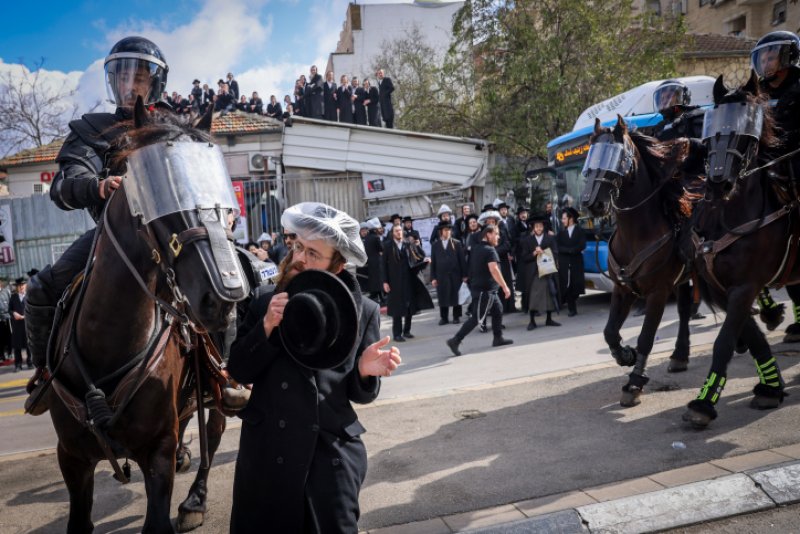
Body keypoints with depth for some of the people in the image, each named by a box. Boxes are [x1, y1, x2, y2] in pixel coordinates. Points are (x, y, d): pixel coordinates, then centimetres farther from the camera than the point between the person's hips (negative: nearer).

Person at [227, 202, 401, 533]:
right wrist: (267, 327, -16)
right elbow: (237, 372, -3)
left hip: (332, 454, -1)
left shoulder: (363, 312, -4)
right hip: (265, 452, 2)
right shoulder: (265, 305, 0)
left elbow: (360, 395, 0)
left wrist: (365, 372, -22)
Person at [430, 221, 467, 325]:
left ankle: (456, 317, 16)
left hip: (455, 274, -1)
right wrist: (433, 277, -1)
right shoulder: (435, 245, 6)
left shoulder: (457, 243, 3)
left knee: (456, 296, 5)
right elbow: (433, 262, 5)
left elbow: (462, 260, 1)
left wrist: (464, 274, -3)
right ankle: (443, 318, 13)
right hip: (441, 275, 1)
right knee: (442, 297, 4)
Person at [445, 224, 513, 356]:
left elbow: (473, 268, 22)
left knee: (498, 311, 17)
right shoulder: (490, 250, -16)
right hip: (484, 290, -10)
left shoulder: (476, 248, 12)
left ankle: (498, 338, 25)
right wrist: (505, 287, -27)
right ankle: (455, 340, -8)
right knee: (476, 318, -8)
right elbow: (494, 270, -27)